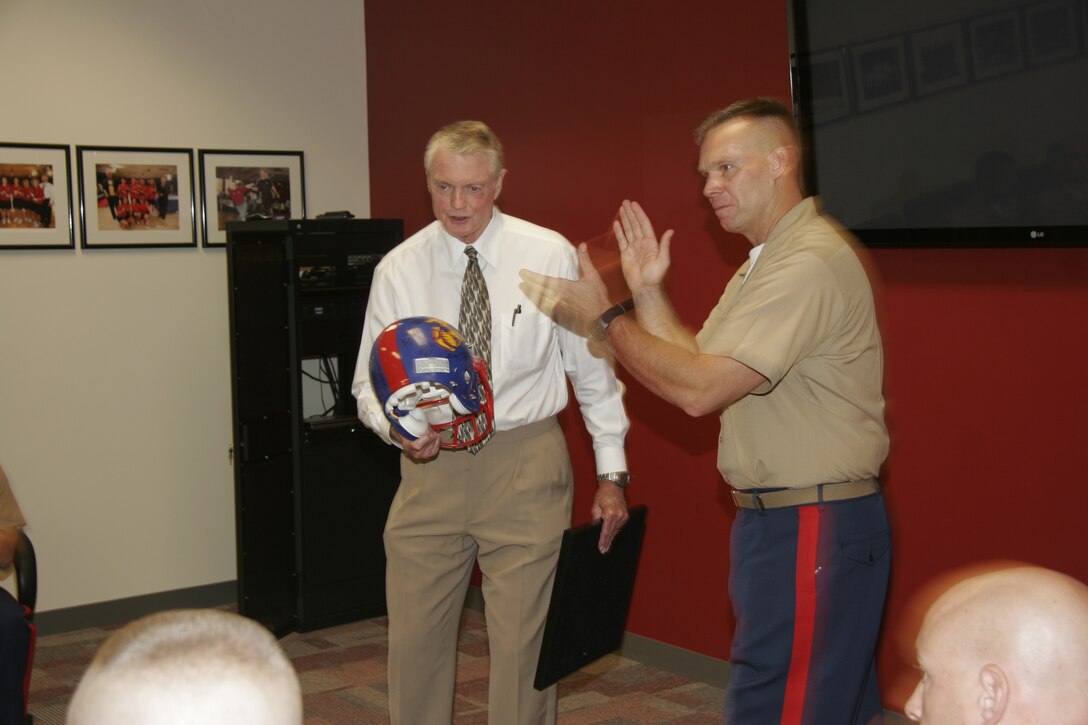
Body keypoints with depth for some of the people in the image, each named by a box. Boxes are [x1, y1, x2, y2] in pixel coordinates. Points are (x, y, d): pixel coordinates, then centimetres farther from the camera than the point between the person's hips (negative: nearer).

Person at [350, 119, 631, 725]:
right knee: (415, 640, 7)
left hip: (526, 467, -2)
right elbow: (370, 380, 6)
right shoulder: (399, 270, 2)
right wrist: (395, 425, -16)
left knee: (523, 643, 1)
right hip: (431, 468, 2)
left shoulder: (550, 255, -2)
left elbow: (593, 367, 3)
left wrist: (612, 472, 2)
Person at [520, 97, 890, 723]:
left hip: (812, 530, -10)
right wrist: (649, 294, 8)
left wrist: (603, 316, -11)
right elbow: (701, 365, 17)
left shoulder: (811, 262, -18)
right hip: (779, 521, 10)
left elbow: (701, 389, -21)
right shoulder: (766, 263, 18)